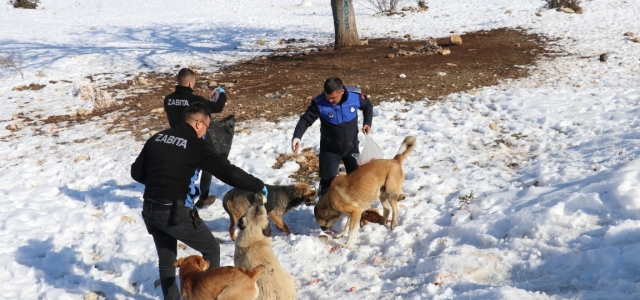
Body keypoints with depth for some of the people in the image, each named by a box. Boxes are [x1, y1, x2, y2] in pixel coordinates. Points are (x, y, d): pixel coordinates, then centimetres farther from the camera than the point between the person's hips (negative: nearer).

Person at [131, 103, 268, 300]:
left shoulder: (157, 138, 9)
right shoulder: (197, 145, -10)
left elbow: (136, 172, 13)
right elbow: (228, 172, -13)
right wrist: (258, 186, -2)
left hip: (149, 209, 7)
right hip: (175, 212, -6)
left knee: (166, 260, 22)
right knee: (211, 250, 14)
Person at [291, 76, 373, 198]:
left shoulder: (355, 95, -18)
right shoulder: (319, 103, -24)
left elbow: (368, 106, 2)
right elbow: (306, 119, -20)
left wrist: (367, 122, -12)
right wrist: (297, 136, -36)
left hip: (351, 146, 2)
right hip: (330, 149, -2)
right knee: (327, 181, -2)